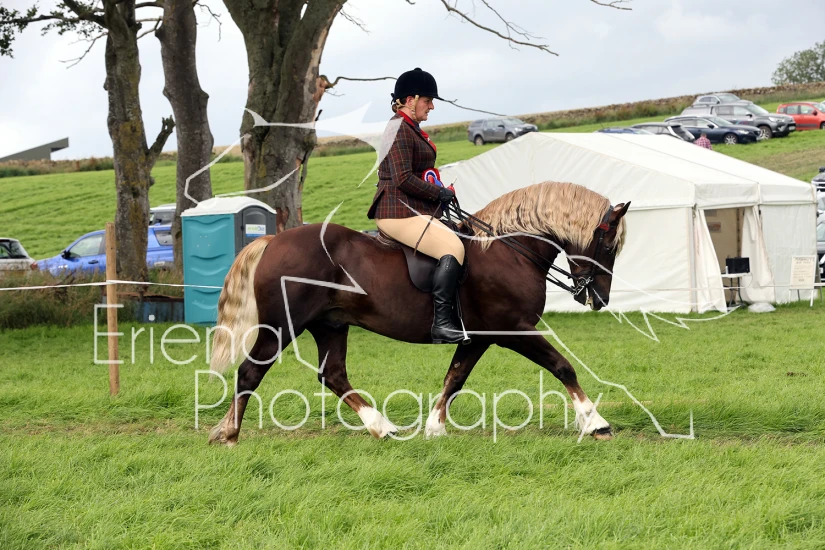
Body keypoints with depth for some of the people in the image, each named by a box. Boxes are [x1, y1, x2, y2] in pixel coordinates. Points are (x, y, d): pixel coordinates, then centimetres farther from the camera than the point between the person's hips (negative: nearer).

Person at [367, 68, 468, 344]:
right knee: (453, 247, -26)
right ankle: (441, 324, -32)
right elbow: (403, 179, -20)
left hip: (416, 211, 11)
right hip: (399, 212, -11)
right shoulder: (399, 129, -13)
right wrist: (441, 193, -12)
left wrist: (442, 190, 13)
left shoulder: (412, 129, 21)